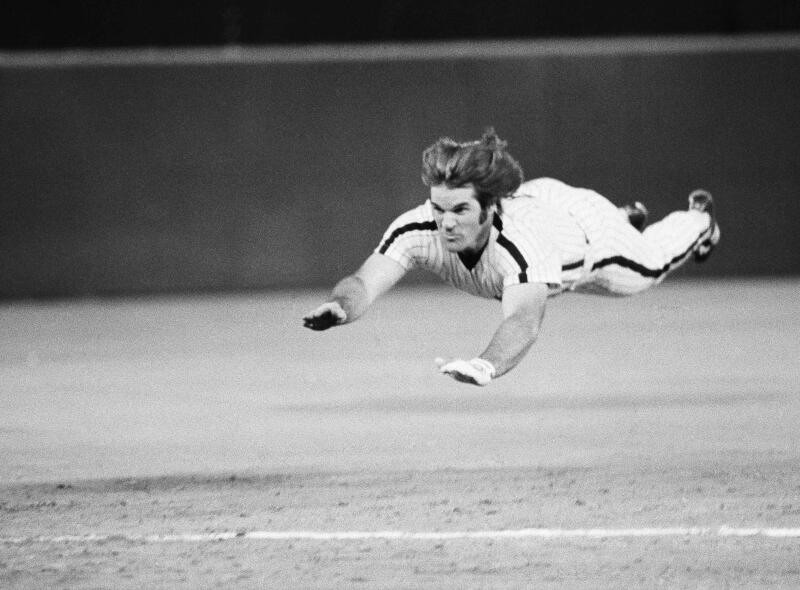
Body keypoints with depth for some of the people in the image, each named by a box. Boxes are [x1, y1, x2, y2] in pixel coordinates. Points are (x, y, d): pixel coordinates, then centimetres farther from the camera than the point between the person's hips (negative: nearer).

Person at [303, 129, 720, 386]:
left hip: (583, 225, -4)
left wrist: (486, 365, -90)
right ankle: (628, 218, 70)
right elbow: (364, 283, -52)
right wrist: (340, 306, -76)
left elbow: (524, 320, -69)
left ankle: (699, 219, 63)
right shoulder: (417, 230, -43)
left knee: (648, 268, 29)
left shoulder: (521, 242, -54)